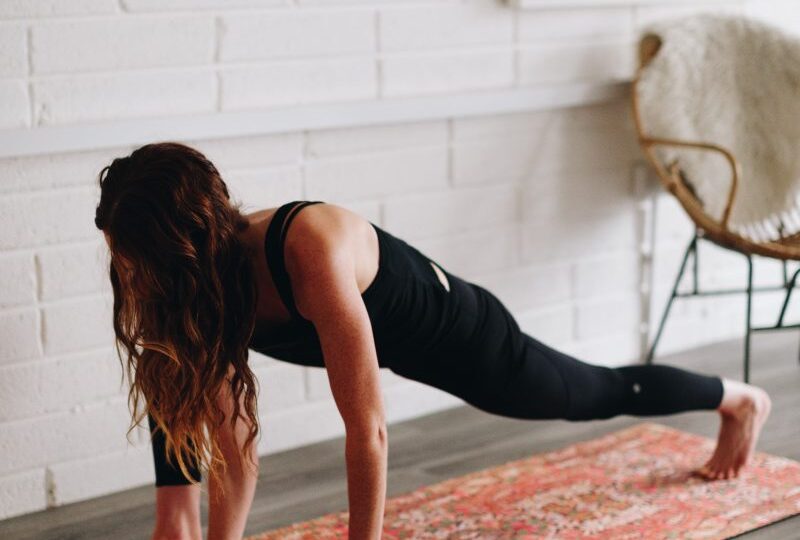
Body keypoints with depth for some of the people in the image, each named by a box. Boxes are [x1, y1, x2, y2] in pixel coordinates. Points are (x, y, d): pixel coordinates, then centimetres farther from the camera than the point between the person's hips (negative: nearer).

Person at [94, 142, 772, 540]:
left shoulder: (312, 249, -46)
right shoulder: (210, 280, -23)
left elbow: (367, 427, -42)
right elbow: (232, 443, -18)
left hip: (463, 334, -5)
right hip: (400, 341, 5)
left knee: (605, 392, 24)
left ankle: (739, 398, 54)